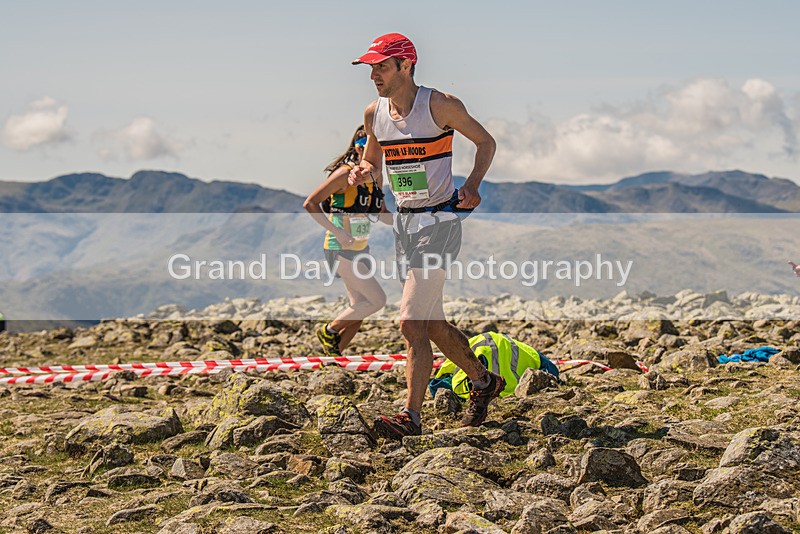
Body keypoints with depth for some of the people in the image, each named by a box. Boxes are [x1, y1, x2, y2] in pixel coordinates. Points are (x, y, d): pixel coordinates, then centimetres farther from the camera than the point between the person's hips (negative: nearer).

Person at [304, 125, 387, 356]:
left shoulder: (376, 176, 7)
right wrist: (336, 231, -25)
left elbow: (379, 213, 20)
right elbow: (310, 204, -20)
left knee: (359, 308, 9)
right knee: (377, 300, -12)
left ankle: (333, 355, 21)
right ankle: (329, 330, 5)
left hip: (361, 249, 8)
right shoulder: (345, 174, -17)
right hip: (341, 250, -8)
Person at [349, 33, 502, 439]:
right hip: (404, 223, 7)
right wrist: (362, 172, -4)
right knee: (433, 325, 14)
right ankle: (484, 381, 34)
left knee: (411, 323, -16)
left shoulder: (440, 105, -12)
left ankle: (411, 417, -13)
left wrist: (472, 185, -14)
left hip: (439, 222, -7)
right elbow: (373, 160, 20)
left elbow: (486, 142, 0)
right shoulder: (374, 114, 5)